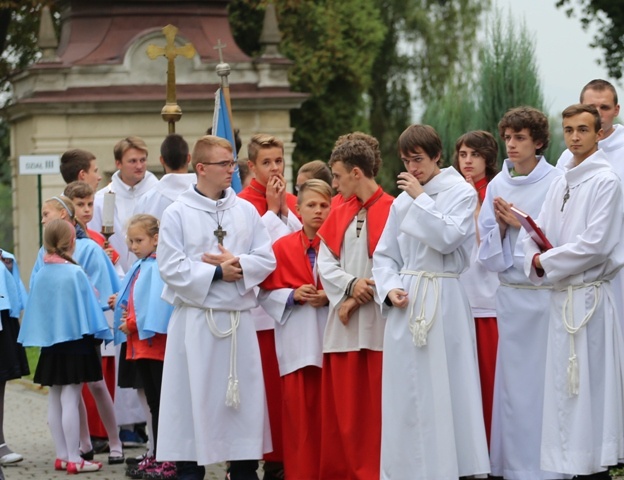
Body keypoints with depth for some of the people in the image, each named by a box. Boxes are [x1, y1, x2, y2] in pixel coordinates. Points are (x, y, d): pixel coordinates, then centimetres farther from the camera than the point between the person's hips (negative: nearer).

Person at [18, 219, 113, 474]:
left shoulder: (41, 274, 0)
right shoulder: (75, 273, -14)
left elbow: (35, 310, 5)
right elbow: (88, 307, -10)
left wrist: (42, 335, 15)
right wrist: (98, 333, 2)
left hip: (49, 344, 5)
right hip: (74, 341, -5)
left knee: (55, 401, 11)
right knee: (70, 401, -4)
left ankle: (62, 456, 18)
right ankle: (73, 460, -2)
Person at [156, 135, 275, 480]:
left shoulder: (246, 210, 6)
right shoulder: (177, 213, -4)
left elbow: (266, 259, 4)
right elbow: (171, 267, -10)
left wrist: (238, 265, -14)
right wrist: (218, 273, -13)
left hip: (239, 319, 3)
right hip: (195, 320, -3)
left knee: (244, 397, 7)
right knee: (194, 398, 0)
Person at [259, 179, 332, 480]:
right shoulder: (283, 247, 5)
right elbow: (265, 294, 6)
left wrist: (330, 297, -12)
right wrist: (293, 295, -10)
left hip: (331, 339, 0)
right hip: (297, 341, 0)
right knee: (299, 410, 0)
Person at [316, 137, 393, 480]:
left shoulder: (392, 211, -5)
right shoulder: (339, 213, 15)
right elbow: (325, 262, 10)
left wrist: (361, 296, -13)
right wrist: (350, 285, -8)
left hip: (379, 323, -6)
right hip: (343, 323, 6)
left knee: (377, 407, -4)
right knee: (343, 405, 7)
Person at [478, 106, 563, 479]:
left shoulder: (556, 182, -6)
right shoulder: (497, 185, 8)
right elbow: (489, 253, 11)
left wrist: (522, 223, -12)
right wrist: (501, 225, -7)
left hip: (547, 291, -5)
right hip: (510, 292, 5)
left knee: (545, 378, -2)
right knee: (513, 379, 7)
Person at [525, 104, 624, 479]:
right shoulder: (561, 183, 14)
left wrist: (548, 262, -9)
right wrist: (536, 259, -9)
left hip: (590, 295, -8)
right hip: (562, 296, 8)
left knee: (590, 385, -7)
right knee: (564, 386, 9)